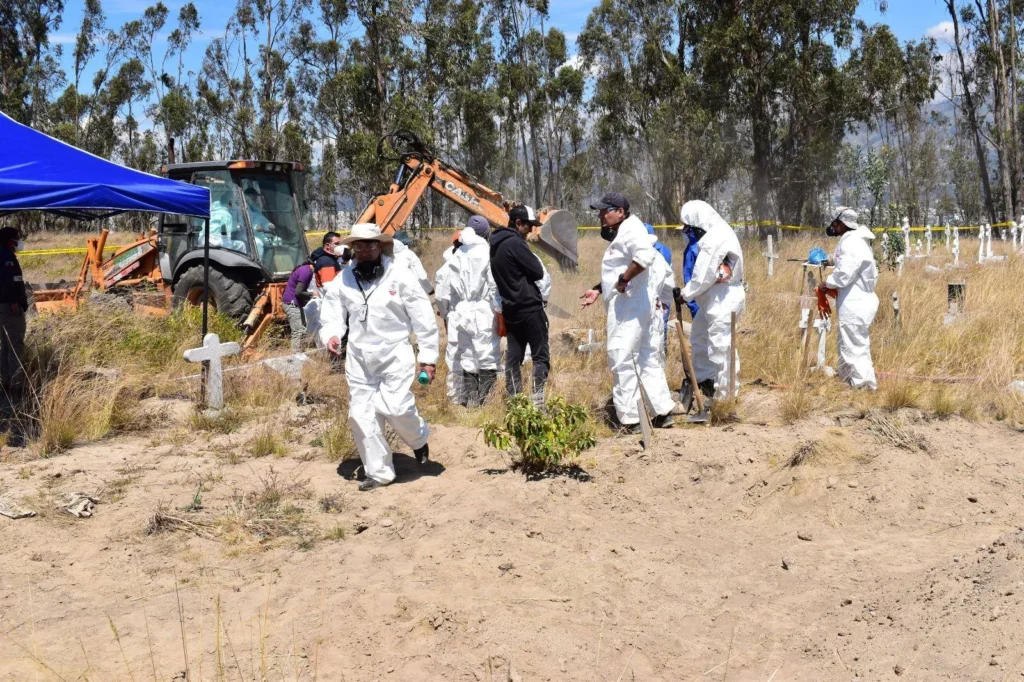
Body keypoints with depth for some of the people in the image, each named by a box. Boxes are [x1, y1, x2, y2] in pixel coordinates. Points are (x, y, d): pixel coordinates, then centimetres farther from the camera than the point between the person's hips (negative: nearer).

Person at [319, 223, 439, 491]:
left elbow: (423, 319, -5)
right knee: (361, 415, 3)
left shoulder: (400, 276, -8)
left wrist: (429, 358, -7)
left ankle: (419, 438, 20)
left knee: (397, 408, -15)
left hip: (395, 355, -4)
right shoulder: (343, 280, 2)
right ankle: (379, 472, 17)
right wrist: (331, 335, -17)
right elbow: (333, 315, 7)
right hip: (359, 358, 4)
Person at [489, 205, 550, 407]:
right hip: (529, 307, -8)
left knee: (513, 356, 10)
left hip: (509, 308, 8)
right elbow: (538, 272, -13)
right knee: (541, 355, -2)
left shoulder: (495, 244, 11)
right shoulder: (515, 243, -16)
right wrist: (535, 262, 6)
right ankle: (538, 398, -7)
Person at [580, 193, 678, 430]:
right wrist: (598, 289, 17)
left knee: (621, 362, -8)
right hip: (627, 306, 11)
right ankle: (663, 411, 18)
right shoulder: (619, 234, 19)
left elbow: (646, 255, -33)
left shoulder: (630, 229, -14)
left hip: (629, 307, -11)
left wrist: (623, 279, -25)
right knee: (647, 360, 13)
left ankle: (630, 420, -5)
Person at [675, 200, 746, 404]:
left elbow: (702, 277, -19)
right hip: (714, 298, 11)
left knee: (720, 346, -3)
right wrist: (689, 292, 6)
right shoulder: (717, 234, 12)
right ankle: (703, 379, 34)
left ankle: (725, 393, 5)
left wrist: (685, 294, -5)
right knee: (699, 336, 21)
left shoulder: (714, 240, -21)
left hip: (723, 300, -11)